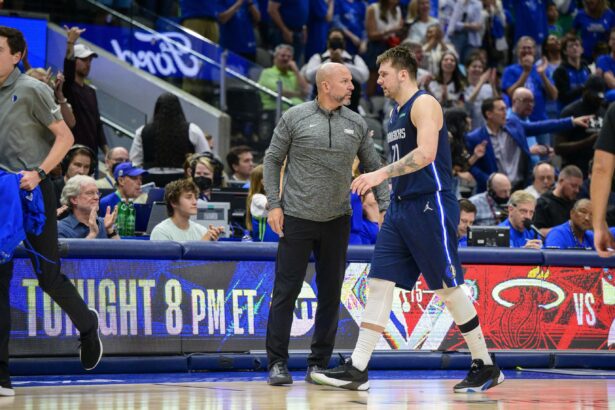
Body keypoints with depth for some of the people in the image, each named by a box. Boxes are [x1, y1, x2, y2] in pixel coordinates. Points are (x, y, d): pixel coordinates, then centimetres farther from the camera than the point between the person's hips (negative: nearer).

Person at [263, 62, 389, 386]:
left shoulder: (356, 124, 6)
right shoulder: (295, 118, -3)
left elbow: (373, 167, 12)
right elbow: (272, 159, 2)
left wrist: (385, 207, 3)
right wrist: (274, 204, -6)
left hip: (337, 220, 3)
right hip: (297, 218, -3)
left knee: (330, 292, 6)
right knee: (286, 290, -4)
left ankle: (319, 363, 15)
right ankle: (277, 363, 1)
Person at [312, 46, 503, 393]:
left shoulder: (424, 104, -10)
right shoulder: (397, 113, 18)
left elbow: (425, 154, -24)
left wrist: (382, 174, -27)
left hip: (430, 206, -9)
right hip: (401, 208, 9)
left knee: (449, 288, -3)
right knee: (379, 283, 1)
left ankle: (487, 367, 9)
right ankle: (357, 371, -1)